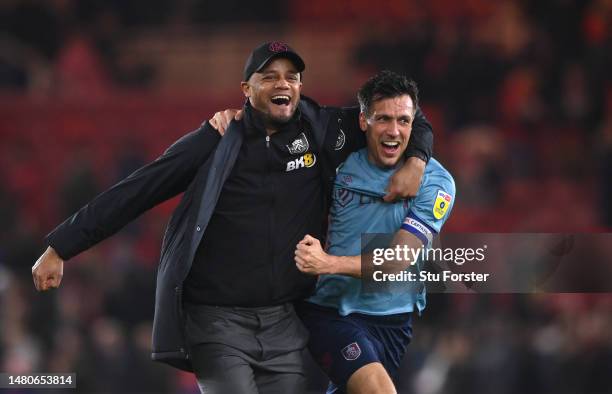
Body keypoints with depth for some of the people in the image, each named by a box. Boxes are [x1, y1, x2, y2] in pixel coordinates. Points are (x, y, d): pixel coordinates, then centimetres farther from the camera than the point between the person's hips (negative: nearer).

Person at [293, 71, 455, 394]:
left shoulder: (434, 182, -7)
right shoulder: (340, 164, -4)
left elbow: (397, 261, -17)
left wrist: (329, 263, -32)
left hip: (391, 320, 2)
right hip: (329, 309, -2)